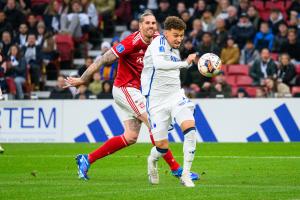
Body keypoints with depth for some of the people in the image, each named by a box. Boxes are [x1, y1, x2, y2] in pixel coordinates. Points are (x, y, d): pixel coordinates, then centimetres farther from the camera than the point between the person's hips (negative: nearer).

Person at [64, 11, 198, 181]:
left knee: (131, 138, 8)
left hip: (136, 90, 9)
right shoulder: (133, 41, -19)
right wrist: (82, 80, -13)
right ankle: (176, 168, -9)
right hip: (125, 89, -9)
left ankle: (87, 159, 14)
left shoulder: (154, 42, 3)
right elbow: (105, 59, -16)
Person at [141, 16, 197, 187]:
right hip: (157, 101, -6)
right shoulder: (159, 43, -11)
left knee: (190, 127, -22)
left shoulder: (175, 50, 14)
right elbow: (159, 64, -33)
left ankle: (186, 174, -15)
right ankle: (152, 160, 34)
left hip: (176, 95, 6)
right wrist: (185, 63, -38)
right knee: (162, 146, -5)